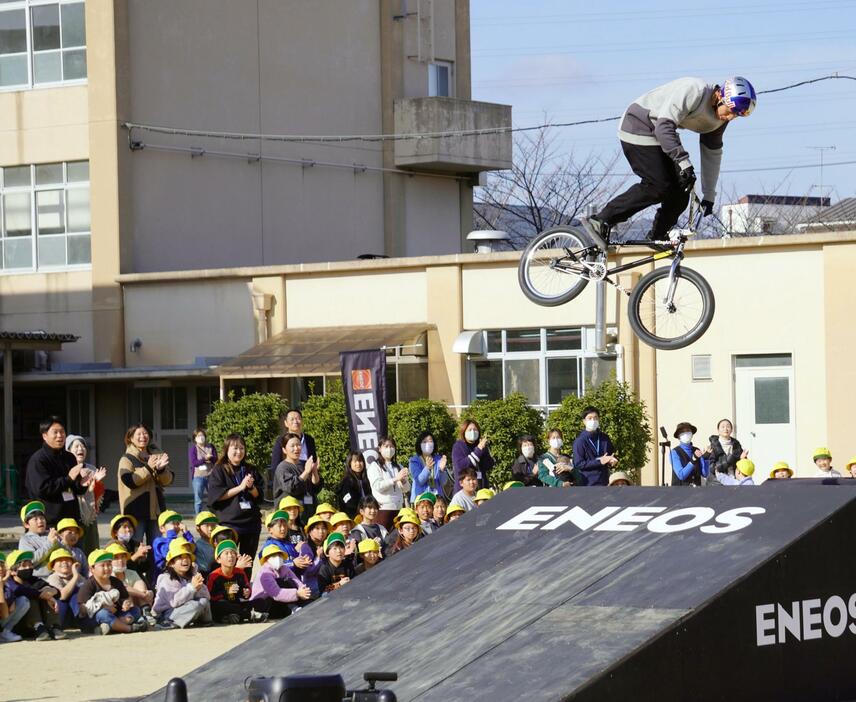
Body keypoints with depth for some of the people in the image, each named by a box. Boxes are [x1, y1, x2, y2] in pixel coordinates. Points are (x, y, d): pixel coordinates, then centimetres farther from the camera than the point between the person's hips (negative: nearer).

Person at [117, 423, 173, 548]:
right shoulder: (127, 459, -1)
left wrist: (161, 469, -13)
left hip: (155, 507, 5)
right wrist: (148, 468, -20)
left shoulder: (157, 455, 12)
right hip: (136, 509, -5)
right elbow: (129, 481, -16)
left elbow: (167, 481, 7)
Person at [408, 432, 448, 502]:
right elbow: (419, 481, -10)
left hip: (437, 497, 2)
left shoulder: (438, 459, 8)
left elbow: (443, 482, 3)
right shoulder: (414, 461, 3)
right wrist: (427, 468, -27)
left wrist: (442, 469, -16)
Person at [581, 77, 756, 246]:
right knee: (658, 187, -19)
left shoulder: (720, 118, 1)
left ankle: (657, 239, 11)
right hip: (639, 126, -9)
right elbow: (664, 126, -32)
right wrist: (684, 163, -36)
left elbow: (711, 154, 10)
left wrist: (709, 197, 9)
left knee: (680, 189, -1)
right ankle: (601, 221, -18)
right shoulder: (694, 91, -27)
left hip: (658, 134, 9)